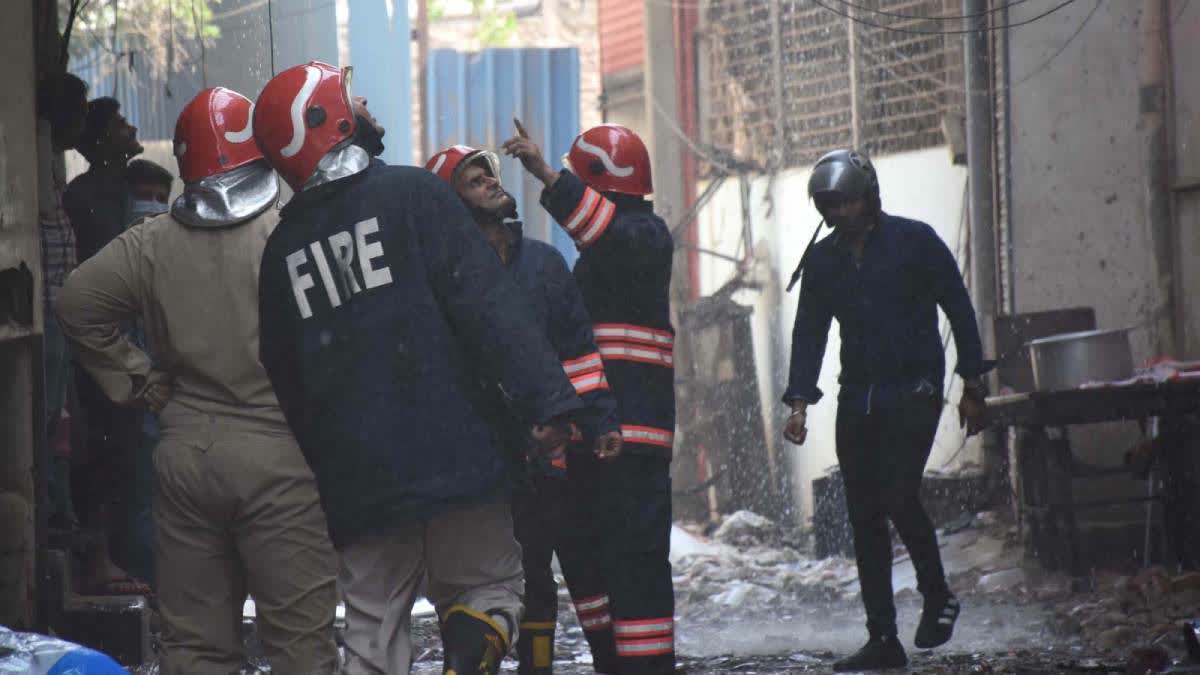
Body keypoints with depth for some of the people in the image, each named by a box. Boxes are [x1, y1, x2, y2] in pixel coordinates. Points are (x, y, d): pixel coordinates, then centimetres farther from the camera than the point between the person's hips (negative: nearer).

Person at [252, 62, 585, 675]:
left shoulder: (282, 247, 10)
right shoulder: (415, 195, -3)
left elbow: (281, 378, 14)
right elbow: (488, 305, -11)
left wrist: (308, 475, 22)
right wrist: (546, 399, -13)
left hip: (354, 479, 3)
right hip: (454, 456, -3)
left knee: (373, 625, 10)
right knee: (488, 588, 7)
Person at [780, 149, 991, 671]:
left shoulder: (914, 242, -3)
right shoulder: (821, 261, 10)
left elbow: (958, 310, 0)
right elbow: (809, 333, 10)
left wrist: (973, 386, -2)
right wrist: (799, 402, -1)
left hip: (913, 392, -5)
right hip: (858, 397, 5)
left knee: (898, 496, -19)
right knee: (864, 516, 2)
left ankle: (938, 597, 6)